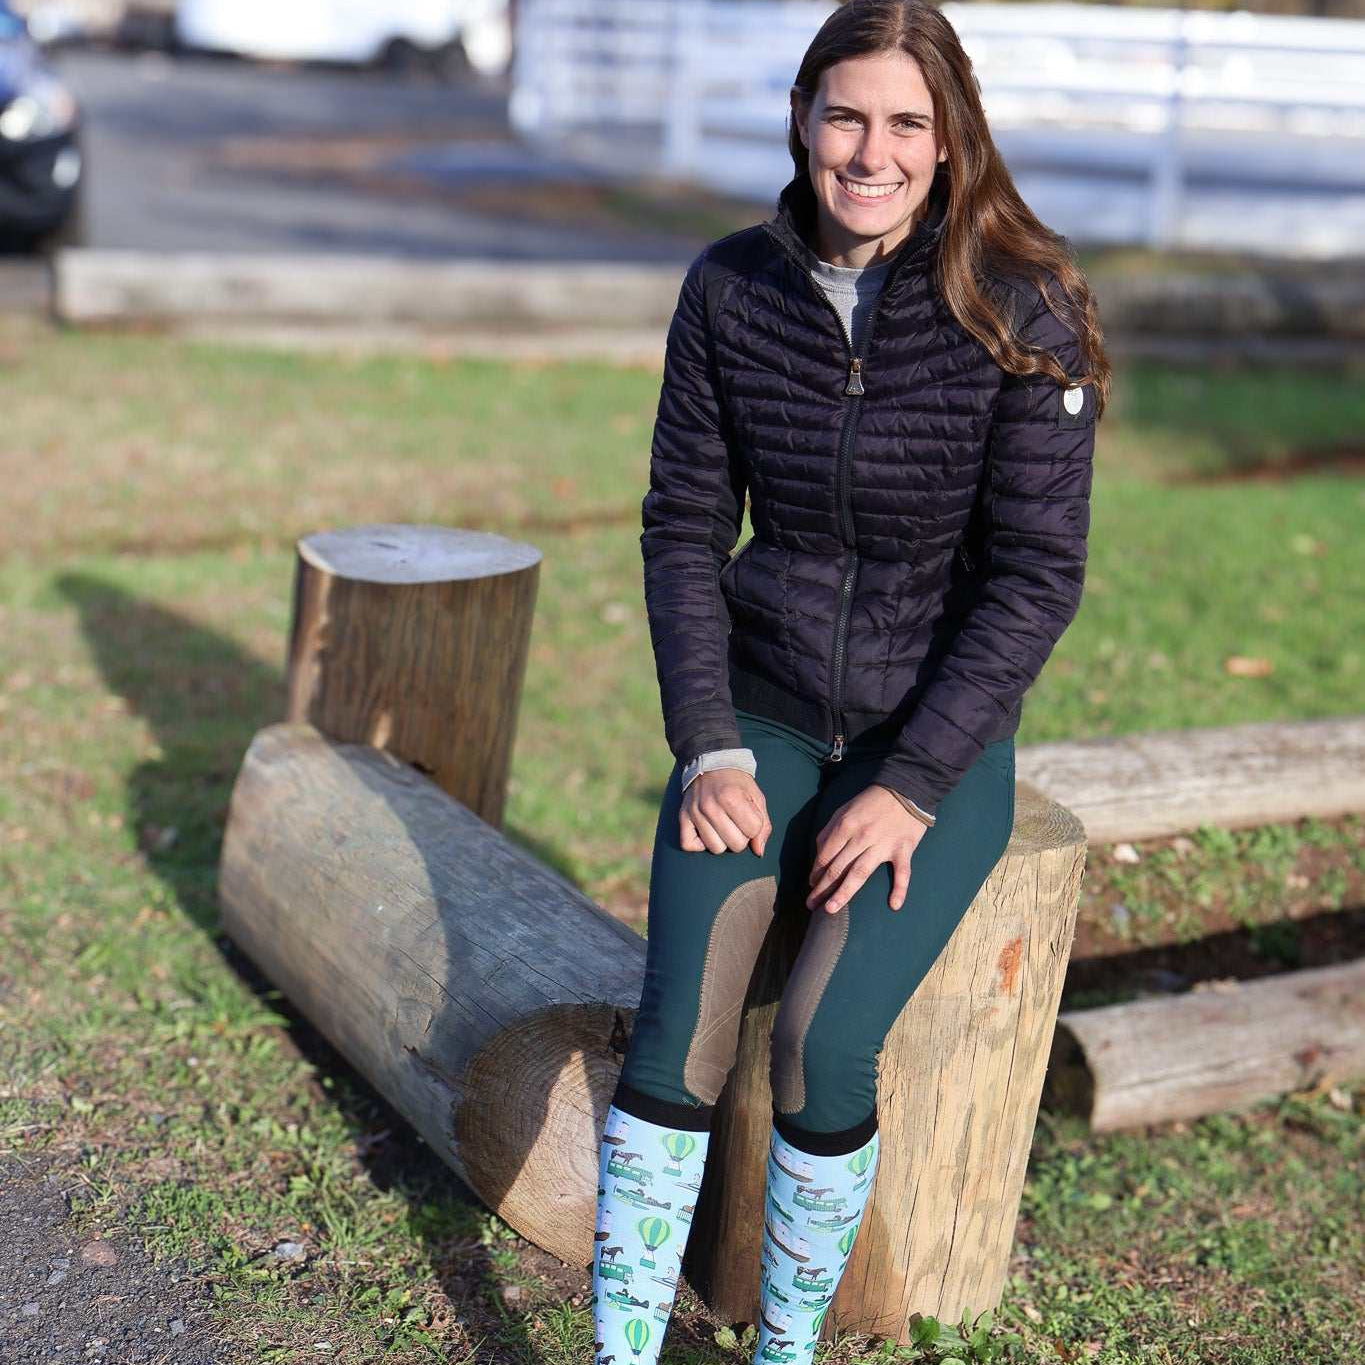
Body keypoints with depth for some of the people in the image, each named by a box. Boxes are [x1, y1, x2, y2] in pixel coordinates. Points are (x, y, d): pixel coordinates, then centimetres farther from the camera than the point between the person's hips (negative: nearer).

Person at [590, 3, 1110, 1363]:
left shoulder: (1022, 314, -12)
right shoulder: (732, 287, -3)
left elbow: (1037, 575, -11)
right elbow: (683, 522, 2)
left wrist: (912, 788, -16)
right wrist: (707, 748, -8)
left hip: (942, 728, -2)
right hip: (764, 709, 3)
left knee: (822, 1045, -20)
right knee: (676, 1027, -17)